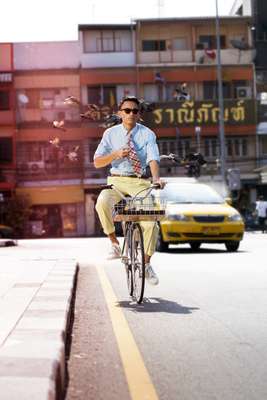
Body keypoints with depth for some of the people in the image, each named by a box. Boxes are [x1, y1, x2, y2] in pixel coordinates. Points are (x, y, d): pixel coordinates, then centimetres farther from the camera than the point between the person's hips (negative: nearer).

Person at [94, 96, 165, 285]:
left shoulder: (147, 134, 0)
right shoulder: (111, 133, 4)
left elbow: (153, 159, -14)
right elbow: (97, 162, 1)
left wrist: (156, 178, -35)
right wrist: (116, 154, -17)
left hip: (140, 182, 0)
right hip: (116, 181, 1)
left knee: (150, 220, -16)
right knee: (102, 202, -33)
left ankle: (147, 264, 6)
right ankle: (115, 243, -13)